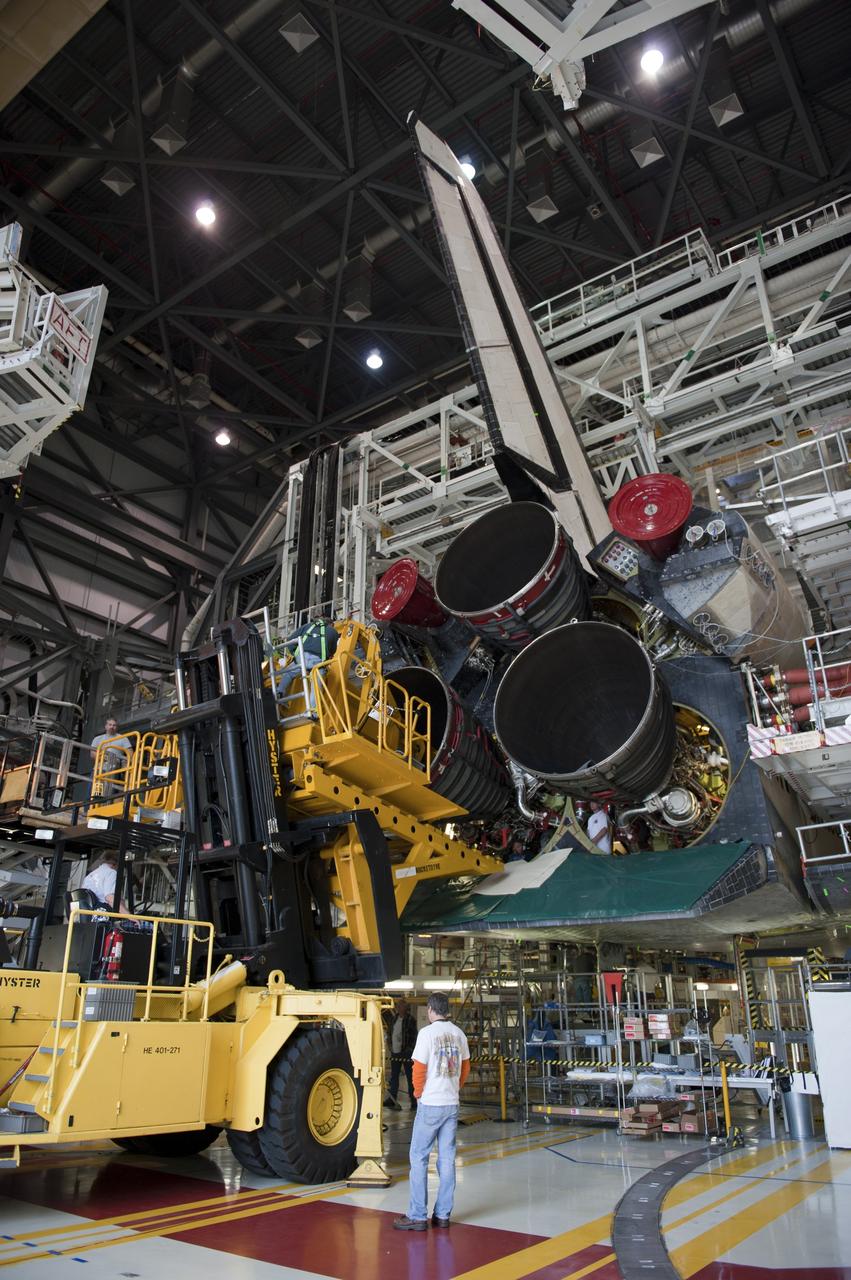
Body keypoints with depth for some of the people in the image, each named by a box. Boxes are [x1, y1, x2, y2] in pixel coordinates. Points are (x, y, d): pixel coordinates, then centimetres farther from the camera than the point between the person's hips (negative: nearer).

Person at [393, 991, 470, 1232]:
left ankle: (417, 1216, 6)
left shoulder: (427, 1033, -13)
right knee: (447, 1159, 11)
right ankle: (442, 1214, 16)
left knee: (419, 1157, 4)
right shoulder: (458, 1033, 4)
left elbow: (419, 1068, -14)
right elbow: (465, 1067, 12)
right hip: (452, 1104, 6)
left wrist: (418, 1092, 2)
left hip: (430, 1104, -6)